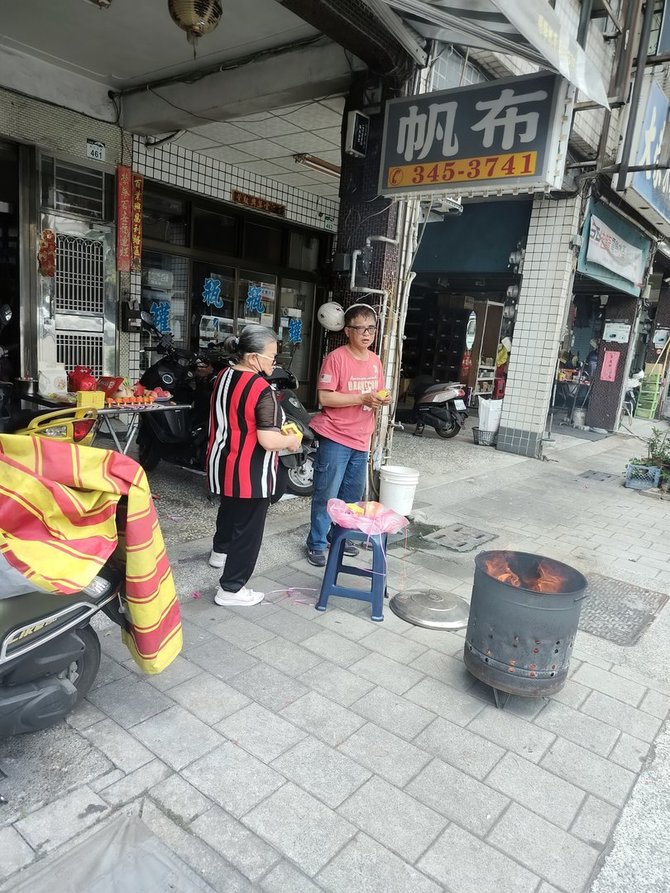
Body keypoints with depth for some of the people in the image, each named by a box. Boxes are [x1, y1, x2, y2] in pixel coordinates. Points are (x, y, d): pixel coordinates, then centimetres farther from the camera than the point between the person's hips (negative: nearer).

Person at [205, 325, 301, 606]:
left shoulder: (224, 377, 3)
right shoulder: (261, 390, -24)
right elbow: (268, 441, -27)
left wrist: (279, 429, 14)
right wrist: (291, 440, -7)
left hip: (223, 464, 9)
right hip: (249, 472, -9)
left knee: (229, 509, 31)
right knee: (248, 527, 5)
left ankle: (220, 551, 55)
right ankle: (231, 589, 15)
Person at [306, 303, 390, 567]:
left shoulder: (375, 361, 9)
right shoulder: (336, 357, -12)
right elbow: (325, 398, -17)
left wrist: (381, 400, -4)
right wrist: (362, 399, -22)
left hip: (361, 440, 7)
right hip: (335, 438, -7)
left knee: (352, 495, 16)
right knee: (326, 494, -1)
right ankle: (316, 543, 12)